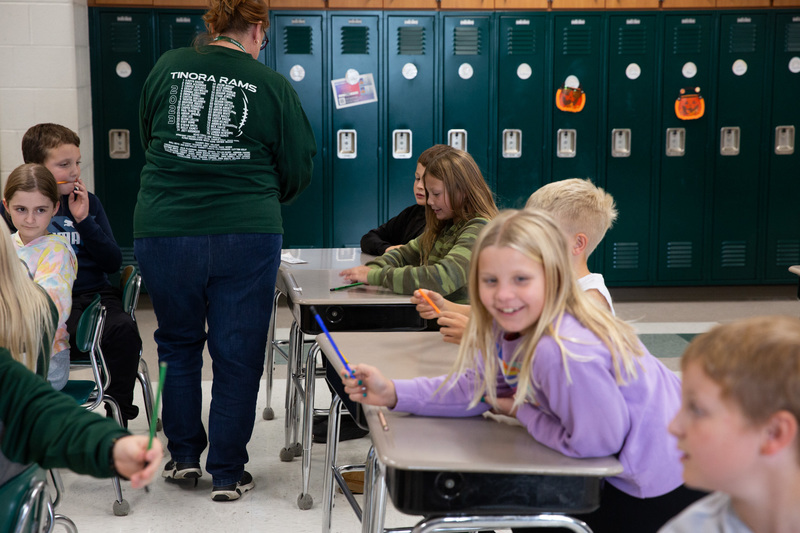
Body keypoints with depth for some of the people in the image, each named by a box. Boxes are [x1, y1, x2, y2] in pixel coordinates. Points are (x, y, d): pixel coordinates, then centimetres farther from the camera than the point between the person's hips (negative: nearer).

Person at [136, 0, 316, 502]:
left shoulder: (167, 67, 4)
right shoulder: (273, 86, -4)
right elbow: (299, 170, 2)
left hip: (164, 230, 2)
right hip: (246, 235, -2)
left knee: (178, 344, 21)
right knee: (237, 356, 8)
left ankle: (183, 455, 28)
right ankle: (228, 474, 15)